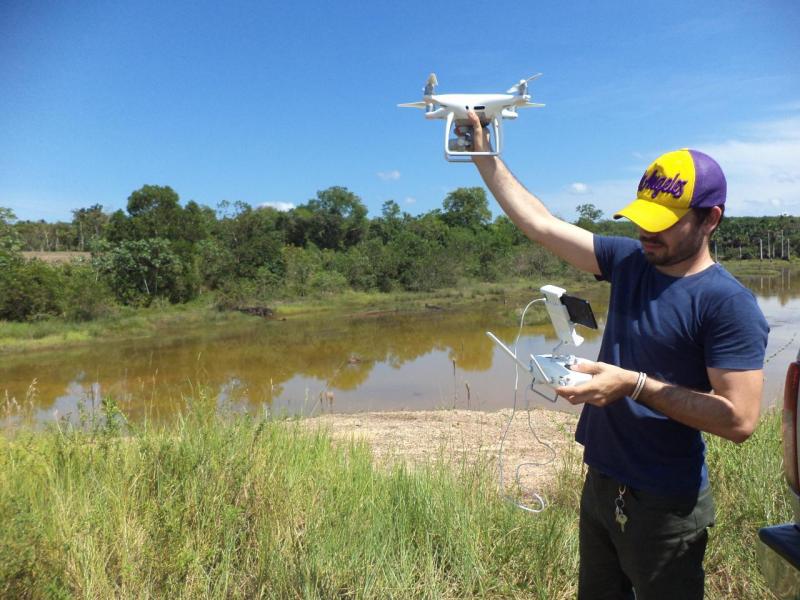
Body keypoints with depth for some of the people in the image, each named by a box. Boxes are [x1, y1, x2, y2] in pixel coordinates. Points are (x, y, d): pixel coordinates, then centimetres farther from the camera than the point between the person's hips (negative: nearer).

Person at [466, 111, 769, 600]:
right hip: (601, 484, 6)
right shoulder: (629, 261, -1)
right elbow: (539, 223, 0)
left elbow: (740, 420, -22)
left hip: (666, 505, -6)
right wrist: (484, 155, -2)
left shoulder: (729, 304, -18)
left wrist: (635, 384, -27)